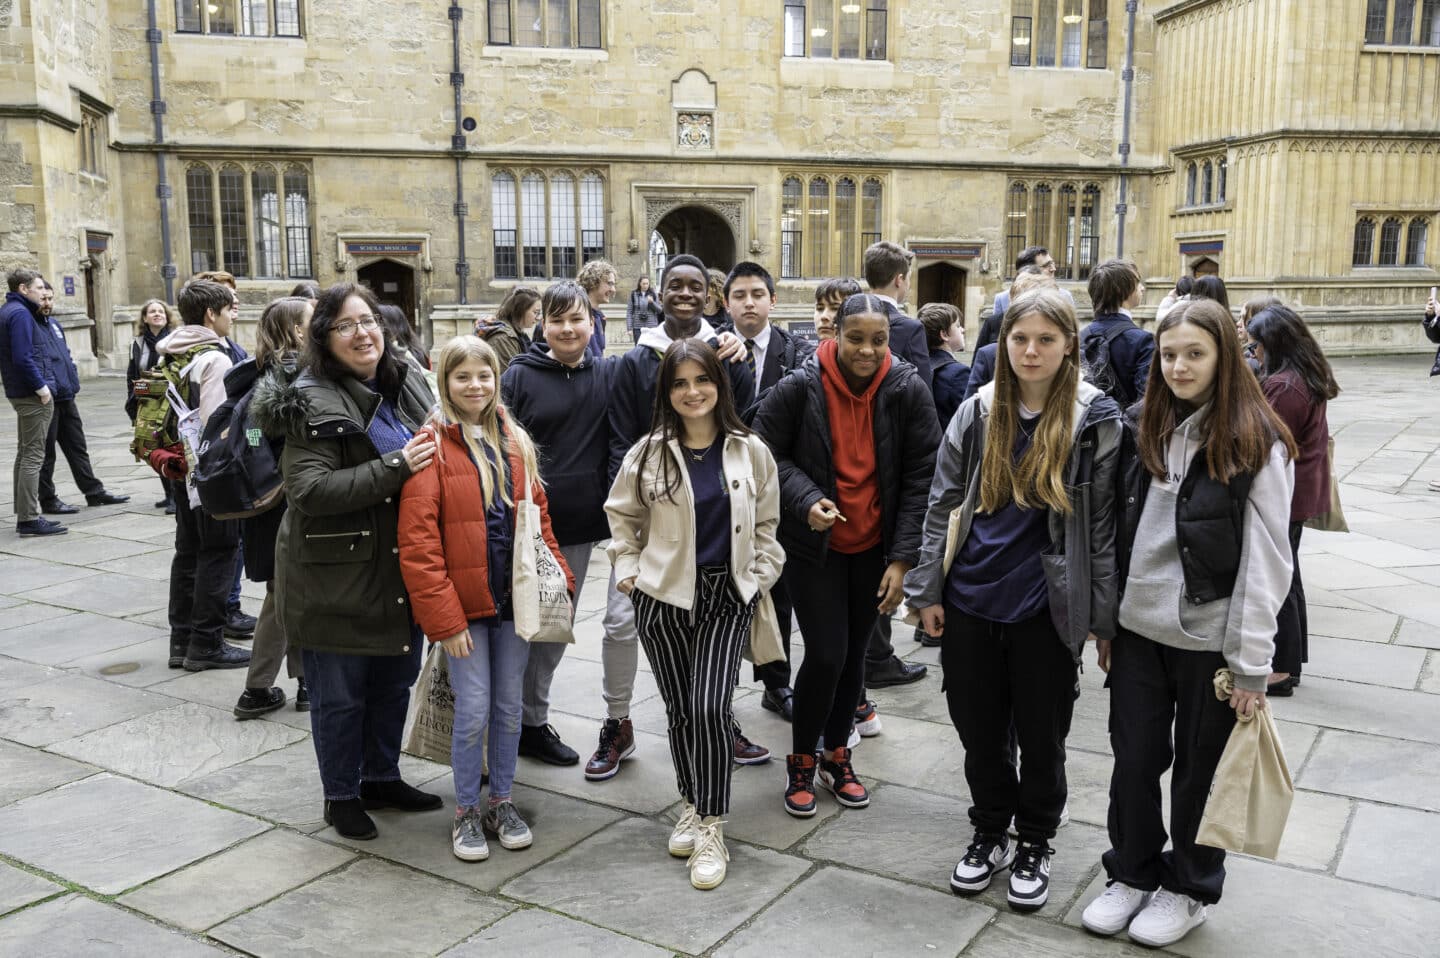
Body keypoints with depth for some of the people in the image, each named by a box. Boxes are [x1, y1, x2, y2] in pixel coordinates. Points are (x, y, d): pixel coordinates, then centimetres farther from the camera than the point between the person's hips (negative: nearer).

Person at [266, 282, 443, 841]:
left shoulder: (408, 381, 6)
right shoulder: (312, 402, -14)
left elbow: (432, 452, 23)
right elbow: (310, 489, -24)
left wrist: (434, 451, 0)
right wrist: (397, 465, -27)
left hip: (403, 568, 6)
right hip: (336, 575, -6)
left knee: (396, 680, 19)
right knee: (340, 694, 9)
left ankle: (382, 777, 39)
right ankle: (340, 795, 28)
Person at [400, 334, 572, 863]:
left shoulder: (516, 443, 8)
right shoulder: (433, 446, -9)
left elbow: (538, 516, 13)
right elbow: (417, 542, -13)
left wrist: (558, 582, 4)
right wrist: (444, 618, -16)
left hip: (514, 600, 5)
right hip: (464, 603, -4)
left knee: (509, 706, 13)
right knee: (473, 710, 0)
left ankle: (501, 800, 29)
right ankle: (465, 811, 19)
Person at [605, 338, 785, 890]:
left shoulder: (749, 451, 1)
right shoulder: (650, 453, -1)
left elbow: (765, 524, 11)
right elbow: (622, 514, 13)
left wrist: (760, 576, 3)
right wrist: (627, 568, 3)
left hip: (727, 596, -1)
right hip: (663, 596, 1)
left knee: (710, 708, -11)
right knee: (679, 708, 8)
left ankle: (712, 828, 2)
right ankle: (693, 806, 29)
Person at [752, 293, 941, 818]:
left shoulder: (909, 390, -11)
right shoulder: (800, 388, -15)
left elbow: (921, 478, -8)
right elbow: (769, 455, -5)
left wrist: (903, 558, -11)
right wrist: (806, 499, -23)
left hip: (875, 547, 3)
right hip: (814, 544, -2)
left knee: (854, 653, 14)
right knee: (826, 655, -6)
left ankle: (837, 753, 36)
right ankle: (801, 760, 18)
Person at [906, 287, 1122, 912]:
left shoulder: (1096, 421, -6)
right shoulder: (977, 414, 1)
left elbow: (1105, 524, -4)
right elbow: (942, 504, 5)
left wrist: (1105, 616, -4)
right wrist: (927, 591, 3)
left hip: (1047, 609, -2)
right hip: (970, 602, 3)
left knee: (1041, 736, 12)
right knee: (979, 731, 14)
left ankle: (1035, 845, 34)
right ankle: (989, 834, 36)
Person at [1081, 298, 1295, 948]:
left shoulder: (1258, 443, -9)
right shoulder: (1150, 433, 8)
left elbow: (1266, 561, -12)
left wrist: (1251, 663, -13)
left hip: (1210, 640, -4)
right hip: (1140, 630, 5)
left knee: (1198, 769, 11)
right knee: (1133, 760, 11)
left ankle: (1189, 889, 31)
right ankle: (1131, 874, 31)